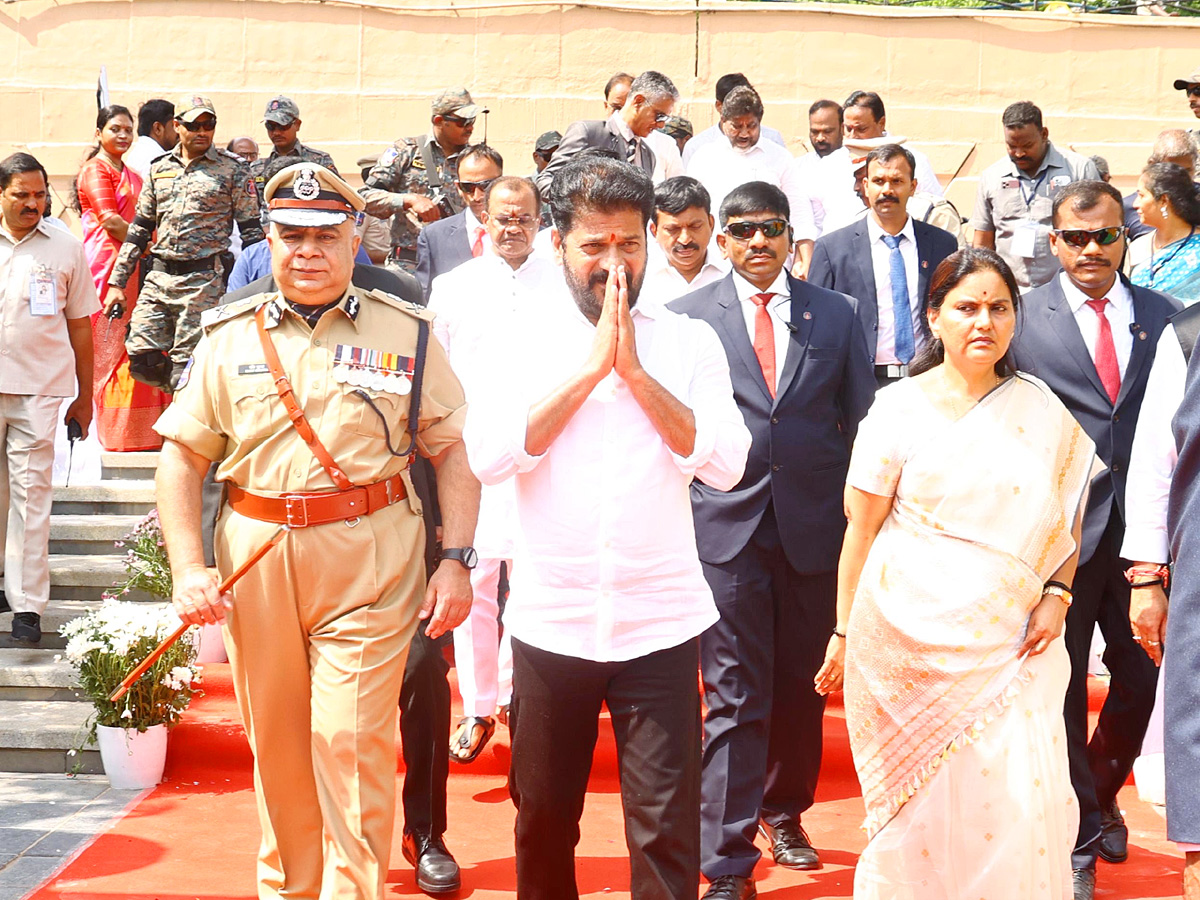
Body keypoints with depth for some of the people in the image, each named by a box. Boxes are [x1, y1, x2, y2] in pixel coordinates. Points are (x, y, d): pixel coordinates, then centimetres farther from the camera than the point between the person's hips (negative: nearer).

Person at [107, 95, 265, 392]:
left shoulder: (233, 170, 1)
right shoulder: (159, 169, 14)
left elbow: (251, 231, 0)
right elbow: (139, 228, 18)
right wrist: (117, 282, 13)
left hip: (205, 280, -5)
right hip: (158, 277, 5)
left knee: (186, 367, -6)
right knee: (140, 358, -1)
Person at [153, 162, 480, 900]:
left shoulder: (406, 332, 2)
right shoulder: (230, 337, 6)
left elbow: (453, 450, 3)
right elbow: (183, 454, 7)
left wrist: (457, 560, -6)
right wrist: (188, 568, -3)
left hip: (371, 565, -2)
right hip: (255, 561, 3)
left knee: (353, 745, -6)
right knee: (276, 747, 13)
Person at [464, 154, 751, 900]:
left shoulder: (690, 342, 2)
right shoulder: (522, 340, 2)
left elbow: (725, 463, -9)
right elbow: (489, 456, -12)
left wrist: (635, 372, -13)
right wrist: (591, 367, -14)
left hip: (660, 622, -1)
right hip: (550, 620, 1)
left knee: (667, 826, -1)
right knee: (544, 818, 15)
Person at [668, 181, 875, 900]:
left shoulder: (835, 314, 7)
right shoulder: (687, 316, 3)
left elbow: (862, 420, 10)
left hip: (815, 525, 2)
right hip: (727, 526, -2)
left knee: (802, 689, 13)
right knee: (735, 698, -3)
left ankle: (785, 812, 36)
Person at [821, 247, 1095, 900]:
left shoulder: (1042, 411, 6)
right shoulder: (900, 409, -1)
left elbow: (1066, 519, 14)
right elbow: (861, 529, 0)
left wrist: (1056, 594, -2)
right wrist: (844, 635, 0)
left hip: (1007, 642, 2)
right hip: (908, 637, -1)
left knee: (1022, 804, -6)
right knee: (921, 808, 5)